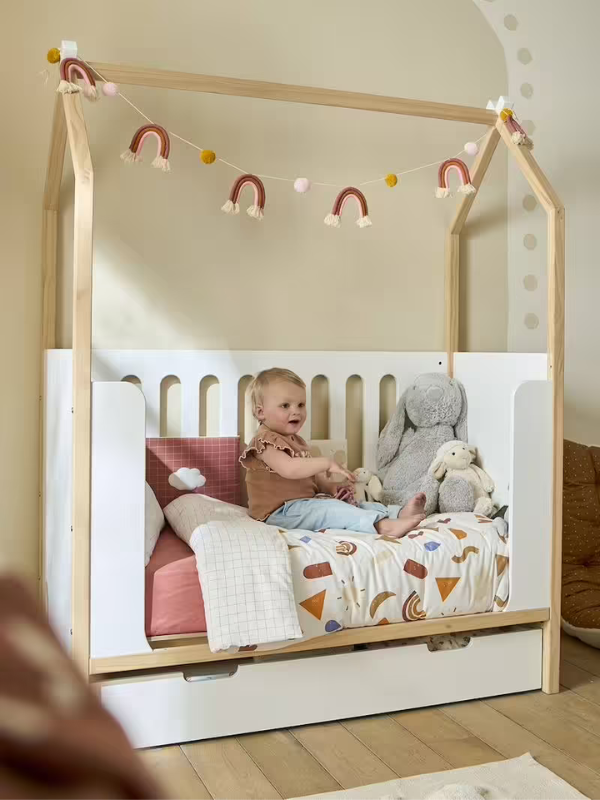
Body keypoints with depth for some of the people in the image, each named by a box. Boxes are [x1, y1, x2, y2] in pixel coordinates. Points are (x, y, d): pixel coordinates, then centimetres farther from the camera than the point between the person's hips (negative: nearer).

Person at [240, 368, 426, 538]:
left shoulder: (296, 440, 20)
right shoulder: (265, 441, -13)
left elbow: (310, 475, 23)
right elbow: (289, 469, -30)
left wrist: (329, 486, 2)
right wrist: (327, 463, -30)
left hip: (306, 502, 10)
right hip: (281, 513, -10)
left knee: (349, 504, -5)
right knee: (330, 509, -30)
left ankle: (399, 513, -21)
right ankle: (383, 525, -46)